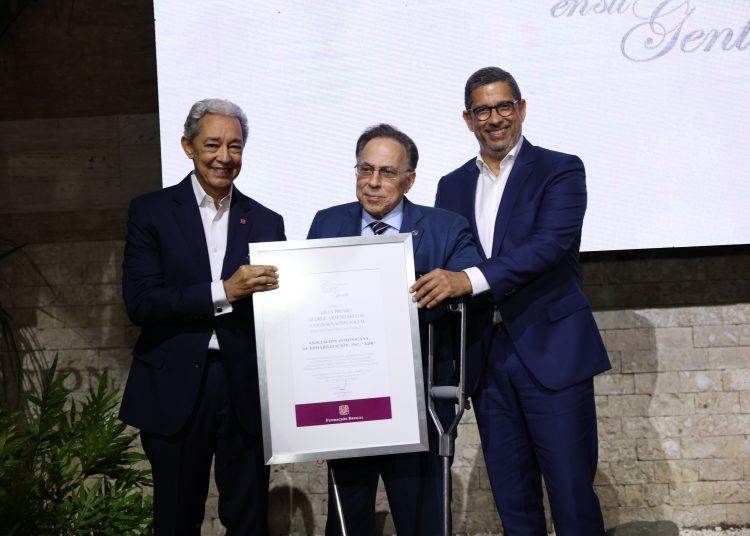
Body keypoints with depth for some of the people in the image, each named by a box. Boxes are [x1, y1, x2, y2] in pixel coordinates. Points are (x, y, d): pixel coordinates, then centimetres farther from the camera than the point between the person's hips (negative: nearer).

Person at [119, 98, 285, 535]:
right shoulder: (151, 212, 1)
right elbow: (140, 302, -10)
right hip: (175, 389, -1)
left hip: (246, 389, 2)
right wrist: (224, 292, -18)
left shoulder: (266, 222, 8)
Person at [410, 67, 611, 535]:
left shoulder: (560, 171, -1)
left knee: (572, 491, 1)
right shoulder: (452, 186, 13)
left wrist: (471, 280, -28)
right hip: (487, 357, 4)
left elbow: (550, 243, -18)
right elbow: (445, 271, 13)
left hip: (550, 352, -4)